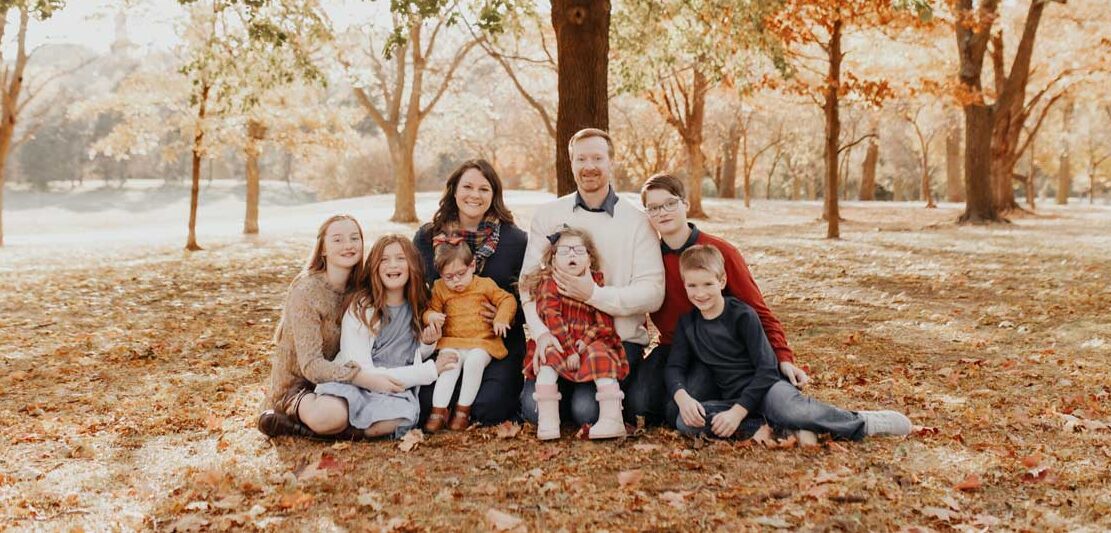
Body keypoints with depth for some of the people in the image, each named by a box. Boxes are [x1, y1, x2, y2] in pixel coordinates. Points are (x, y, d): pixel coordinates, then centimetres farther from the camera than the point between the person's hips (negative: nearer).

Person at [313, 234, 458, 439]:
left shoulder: (418, 309, 7)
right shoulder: (360, 309, -9)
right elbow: (361, 372, -14)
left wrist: (427, 344, -5)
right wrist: (429, 371, -14)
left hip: (396, 393, 4)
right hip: (352, 385, -4)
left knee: (405, 414, -34)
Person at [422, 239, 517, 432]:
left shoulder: (485, 285, 4)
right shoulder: (440, 289, 9)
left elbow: (507, 300, 4)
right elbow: (431, 309, 14)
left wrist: (501, 318, -13)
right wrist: (431, 316, -11)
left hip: (482, 343, -1)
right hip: (452, 343, 2)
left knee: (474, 361, -32)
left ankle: (463, 410, -20)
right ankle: (438, 410, -25)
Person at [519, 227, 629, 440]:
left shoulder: (596, 282, 5)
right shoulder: (550, 283, -1)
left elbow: (605, 322, 0)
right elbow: (551, 317, -14)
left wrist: (586, 341, -18)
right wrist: (569, 350, -23)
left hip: (590, 343, 1)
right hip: (557, 343, -1)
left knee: (600, 354, -28)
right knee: (550, 355, -30)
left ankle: (612, 418, -31)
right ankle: (547, 420, -31)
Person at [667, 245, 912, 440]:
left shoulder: (742, 315, -10)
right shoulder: (687, 323, 5)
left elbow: (767, 368, -14)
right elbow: (675, 366, 2)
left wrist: (738, 412, -24)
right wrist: (682, 398, -22)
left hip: (766, 387, -5)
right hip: (730, 397, 5)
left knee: (791, 411, -40)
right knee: (685, 422, -25)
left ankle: (863, 423, -17)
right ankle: (773, 427, -22)